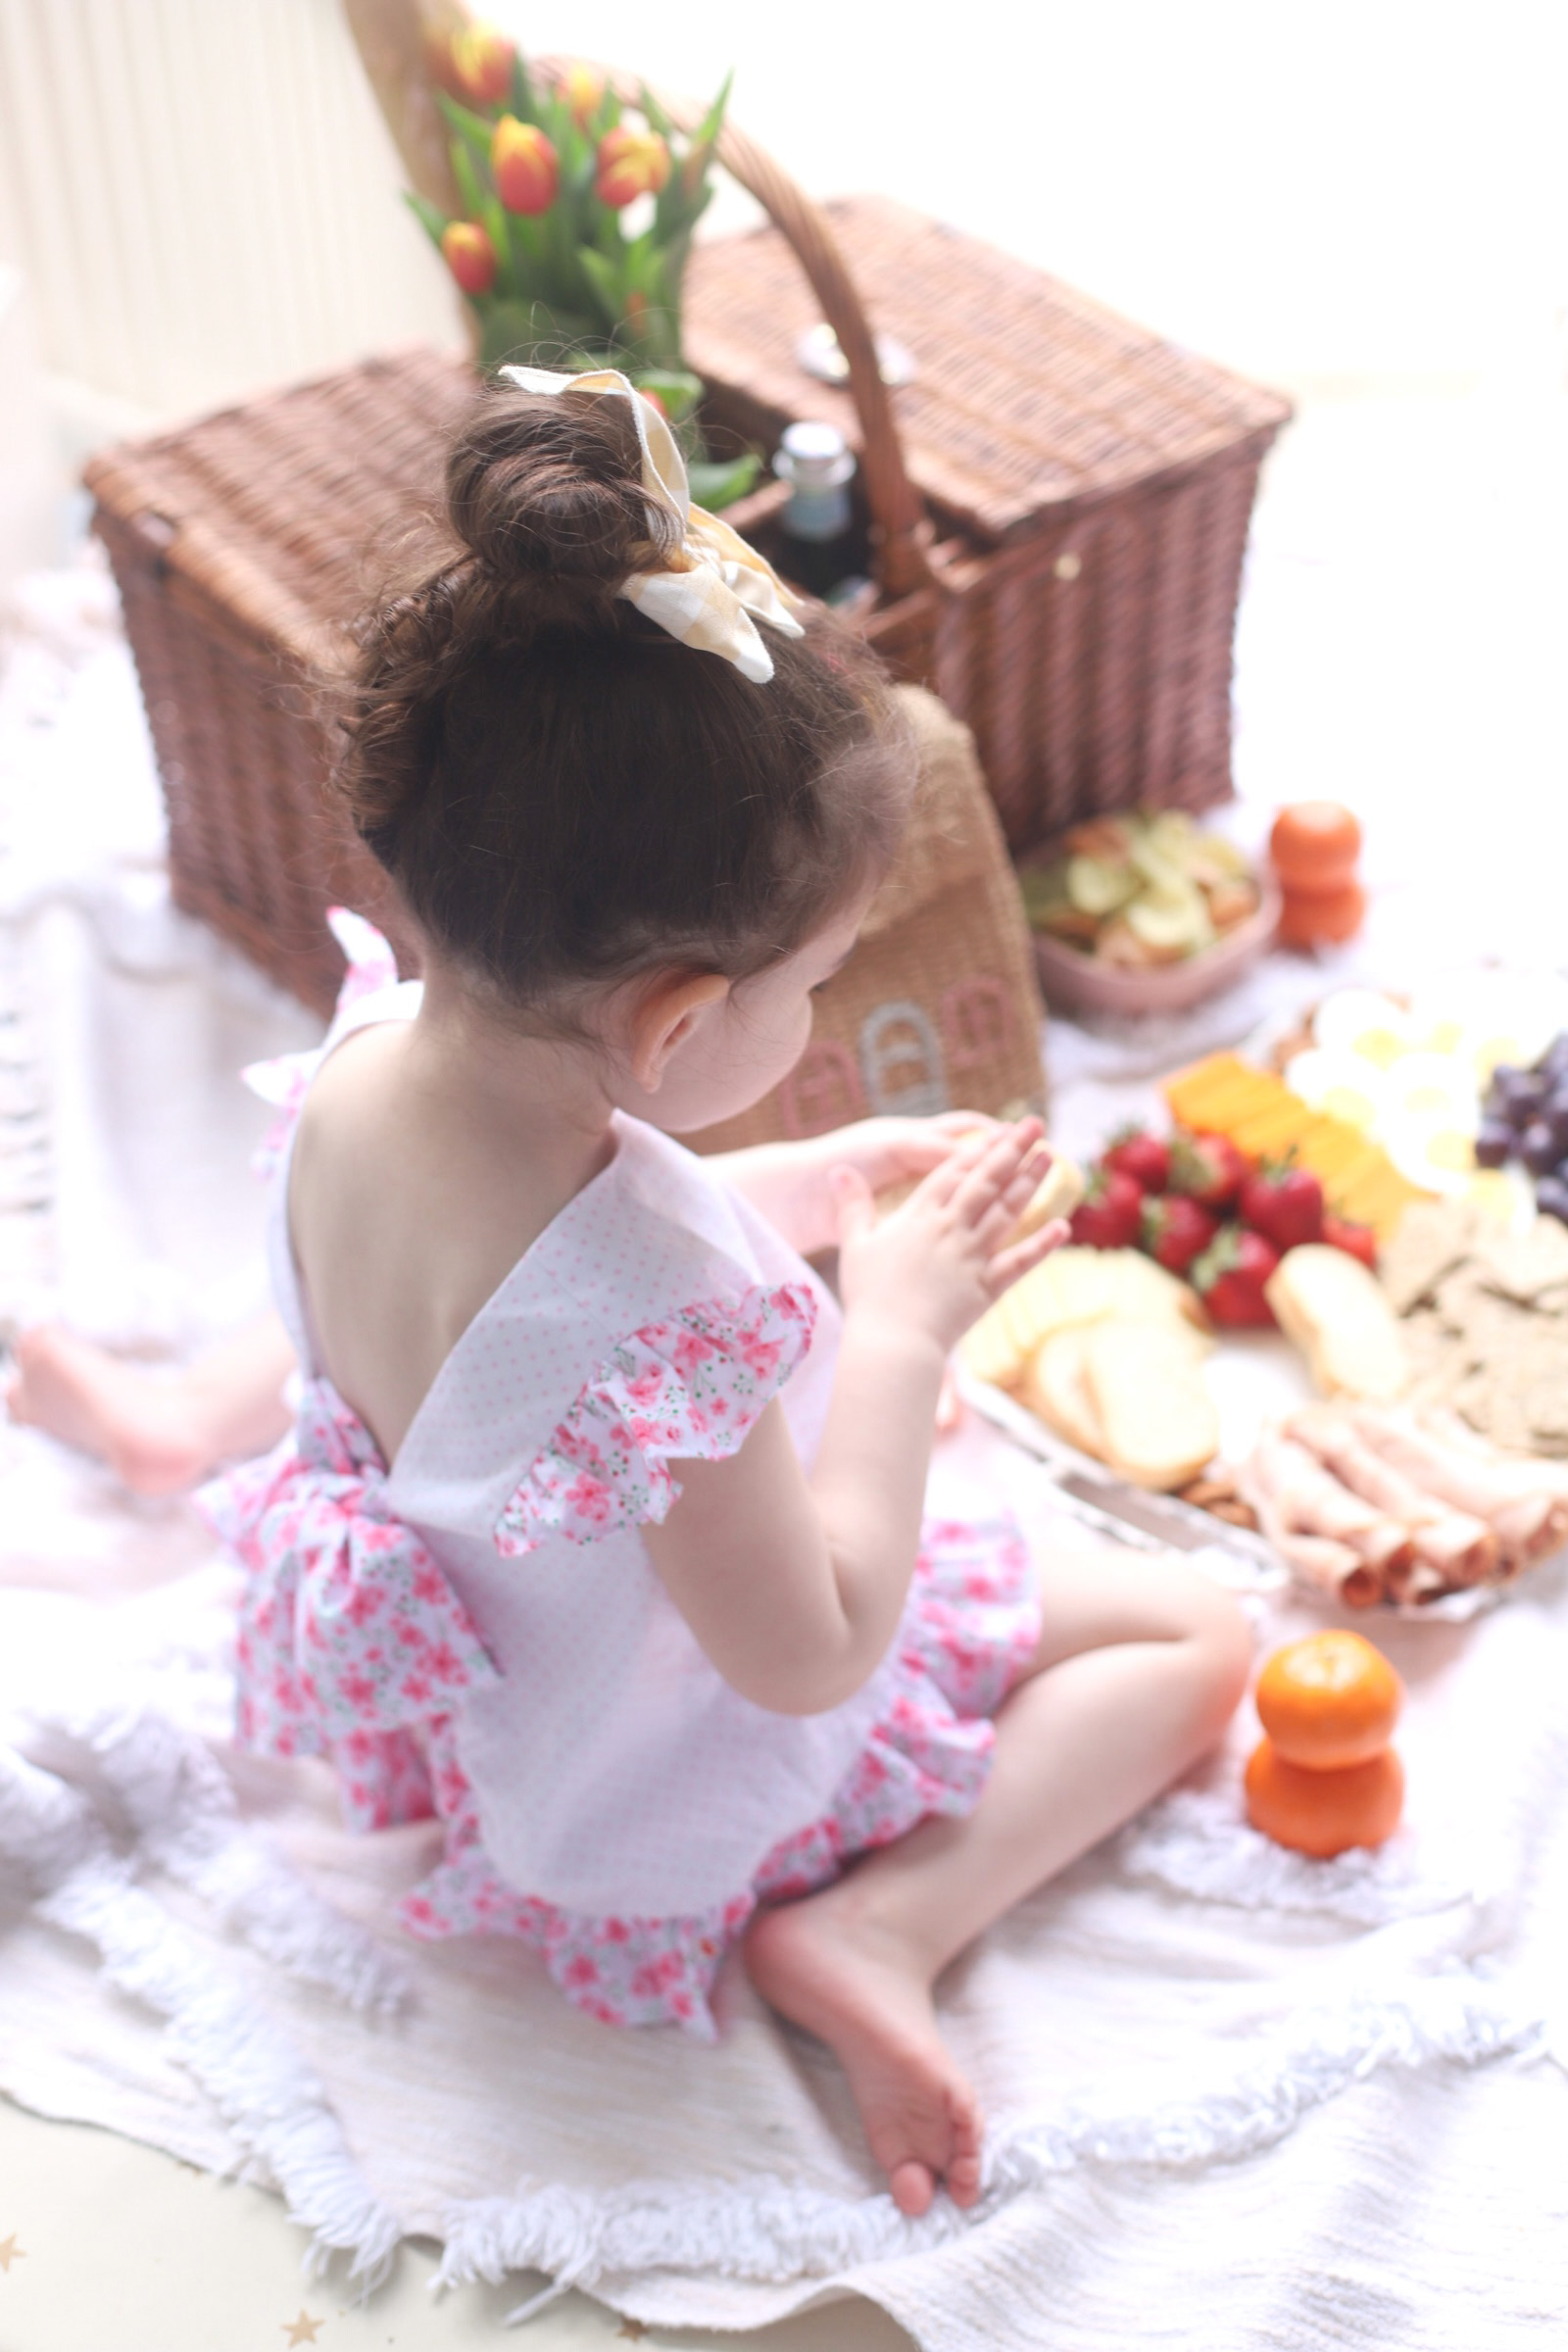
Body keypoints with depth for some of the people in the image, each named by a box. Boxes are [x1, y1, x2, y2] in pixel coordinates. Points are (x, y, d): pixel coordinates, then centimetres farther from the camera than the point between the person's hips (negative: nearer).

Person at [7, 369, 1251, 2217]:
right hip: (657, 1800, -7)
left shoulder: (353, 1062, -21)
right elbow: (811, 1658, -27)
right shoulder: (660, 1316, -44)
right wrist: (900, 1327, -20)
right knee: (1195, 1638, 1)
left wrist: (826, 1178, -2)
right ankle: (881, 1924, -9)